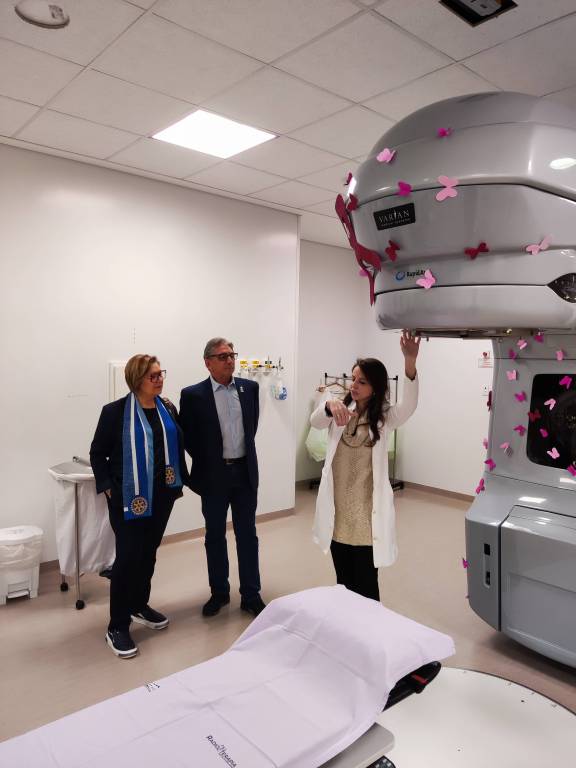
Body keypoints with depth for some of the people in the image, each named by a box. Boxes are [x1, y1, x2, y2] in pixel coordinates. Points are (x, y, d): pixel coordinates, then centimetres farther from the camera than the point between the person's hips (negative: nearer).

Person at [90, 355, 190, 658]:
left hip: (162, 494, 5)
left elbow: (178, 447, 11)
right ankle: (117, 627, 10)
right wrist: (108, 486, -9)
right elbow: (97, 453, -3)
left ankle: (139, 605, 35)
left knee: (149, 552, 16)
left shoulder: (168, 408, 4)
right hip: (129, 497, -5)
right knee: (128, 557, -3)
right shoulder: (115, 411, -9)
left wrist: (180, 482, 9)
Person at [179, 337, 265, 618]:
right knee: (215, 536, 12)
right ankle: (219, 592, 28)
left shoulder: (249, 387, 1)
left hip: (245, 472, 2)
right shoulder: (193, 394, -8)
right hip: (214, 476, -2)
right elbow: (187, 436, -1)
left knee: (247, 534, 9)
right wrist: (207, 461, 4)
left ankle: (251, 594, 21)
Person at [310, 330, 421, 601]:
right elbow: (315, 421, -17)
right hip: (337, 510, 3)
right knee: (343, 583, 18)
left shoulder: (385, 416, -4)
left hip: (366, 512, -3)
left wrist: (410, 361, -42)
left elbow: (409, 405, -25)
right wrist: (329, 405, -42)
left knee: (366, 585, 7)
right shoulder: (339, 410, 3)